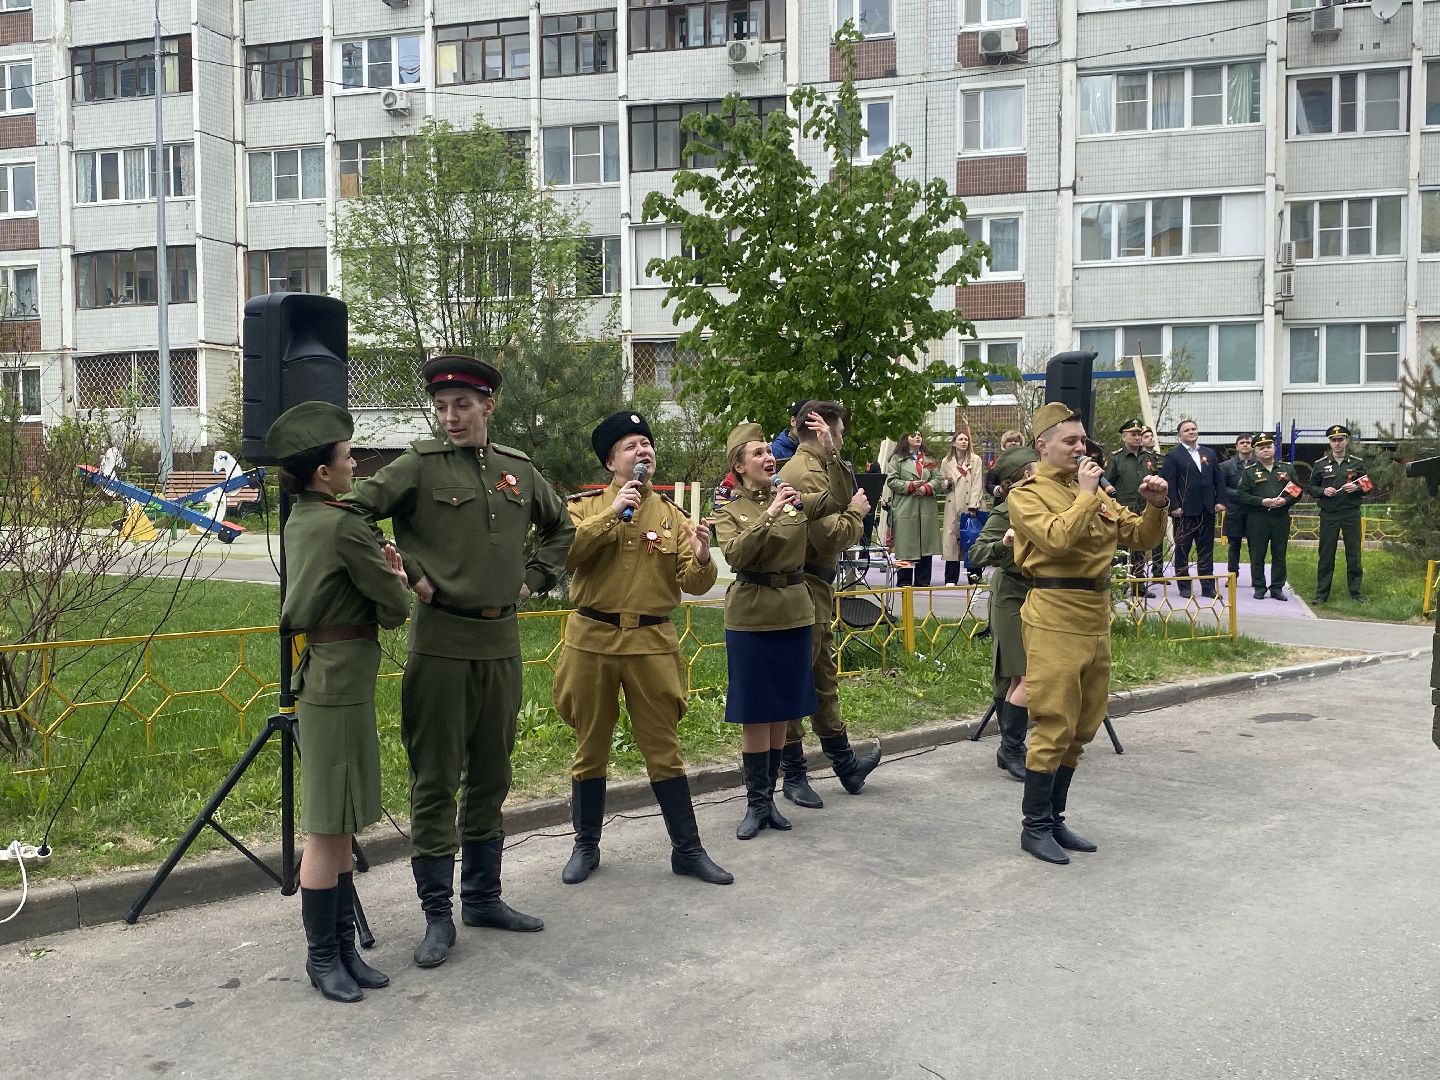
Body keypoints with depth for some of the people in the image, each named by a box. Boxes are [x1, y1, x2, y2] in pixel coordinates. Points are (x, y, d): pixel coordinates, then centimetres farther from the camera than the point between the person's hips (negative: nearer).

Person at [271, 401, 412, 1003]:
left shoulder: (301, 520, 12)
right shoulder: (343, 527, -16)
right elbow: (395, 609, -10)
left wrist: (380, 571, 4)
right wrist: (397, 578, 10)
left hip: (321, 673, 10)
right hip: (340, 680, -10)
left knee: (341, 824, 14)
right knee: (329, 826, 0)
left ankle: (342, 947, 22)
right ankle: (322, 957, 11)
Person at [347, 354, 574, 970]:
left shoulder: (519, 470, 8)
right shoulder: (419, 465, -5)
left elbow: (560, 528, 23)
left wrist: (535, 577, 11)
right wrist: (406, 573, -12)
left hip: (502, 641, 5)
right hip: (441, 641, -5)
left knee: (491, 775, 14)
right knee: (435, 780, 1)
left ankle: (482, 897, 27)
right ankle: (437, 915, 10)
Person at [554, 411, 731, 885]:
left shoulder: (671, 514, 6)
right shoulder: (584, 507, 3)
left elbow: (693, 584, -2)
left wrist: (702, 559, -24)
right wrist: (610, 514, -19)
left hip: (652, 643, 1)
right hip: (592, 640, 0)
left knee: (663, 749, 6)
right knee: (591, 749, 11)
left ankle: (688, 849, 17)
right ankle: (586, 846, 27)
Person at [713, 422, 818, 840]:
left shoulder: (795, 500, 6)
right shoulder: (729, 513, 0)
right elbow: (736, 555, -17)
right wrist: (770, 514, -25)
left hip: (794, 614, 3)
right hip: (750, 617, -3)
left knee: (782, 711, 9)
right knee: (755, 714, 1)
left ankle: (768, 797, 21)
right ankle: (756, 803, 11)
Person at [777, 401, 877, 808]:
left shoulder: (817, 466, 15)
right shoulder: (806, 473, -18)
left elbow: (850, 495, 3)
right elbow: (831, 537, -24)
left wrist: (833, 457, -5)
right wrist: (855, 513, -7)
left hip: (816, 585, 11)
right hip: (804, 588, -11)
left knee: (823, 677, 18)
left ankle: (845, 764, 30)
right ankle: (794, 775, 9)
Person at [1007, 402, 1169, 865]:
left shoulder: (1095, 492, 17)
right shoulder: (1028, 494, -4)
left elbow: (1140, 538, 16)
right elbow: (1057, 538, -22)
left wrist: (1156, 506, -1)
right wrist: (1085, 495, -13)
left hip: (1096, 617, 8)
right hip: (1055, 618, -8)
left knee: (1082, 726, 12)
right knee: (1053, 724, -6)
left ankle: (1054, 818, 23)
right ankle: (1035, 826, 5)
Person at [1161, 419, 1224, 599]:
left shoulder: (1210, 453, 13)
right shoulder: (1173, 456, -2)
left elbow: (1218, 479, 13)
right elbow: (1169, 483, -8)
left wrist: (1220, 501, 3)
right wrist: (1174, 506, -14)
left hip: (1207, 510, 4)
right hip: (1185, 510, -4)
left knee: (1206, 550, 8)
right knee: (1182, 549, 3)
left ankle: (1208, 586, 12)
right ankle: (1184, 587, 10)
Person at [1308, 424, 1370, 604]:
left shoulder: (1357, 463, 7)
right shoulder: (1320, 464, 5)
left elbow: (1369, 485, 11)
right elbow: (1311, 487, 9)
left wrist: (1356, 487, -10)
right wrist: (1323, 491, -11)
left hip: (1352, 514, 0)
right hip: (1328, 515, 0)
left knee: (1354, 554, 3)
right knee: (1325, 555, 2)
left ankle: (1355, 591, 13)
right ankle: (1322, 593, 8)